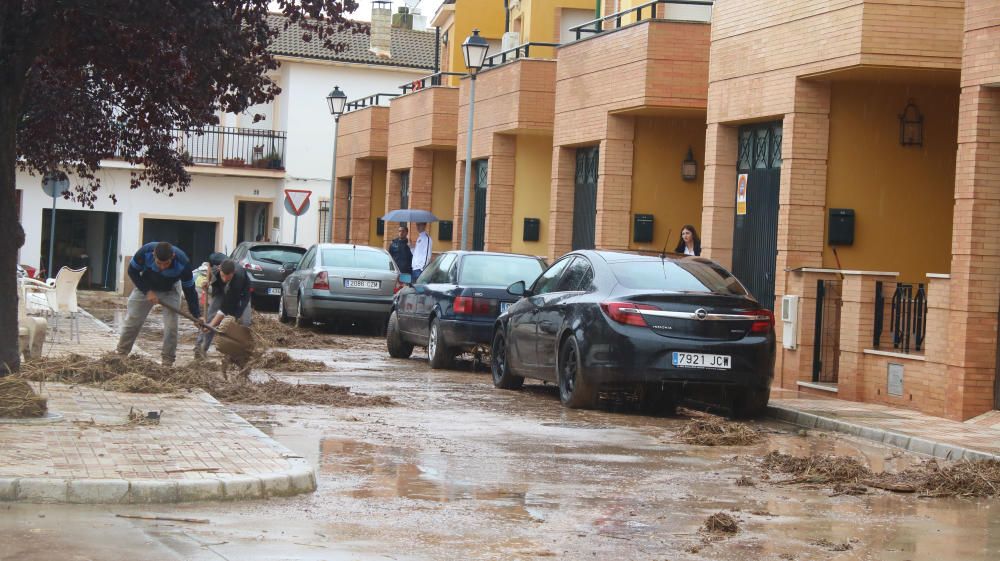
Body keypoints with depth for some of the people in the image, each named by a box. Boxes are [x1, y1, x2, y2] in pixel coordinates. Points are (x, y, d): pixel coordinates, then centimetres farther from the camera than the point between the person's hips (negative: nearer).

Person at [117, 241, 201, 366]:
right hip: (145, 287, 1)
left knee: (171, 327, -11)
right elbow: (132, 271, -16)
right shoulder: (145, 252, -36)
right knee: (131, 322, 1)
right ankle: (120, 354, 16)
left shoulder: (183, 263, -36)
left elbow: (189, 289, -22)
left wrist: (196, 316, -23)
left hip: (169, 292, -1)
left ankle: (167, 362, 0)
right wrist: (147, 291, -24)